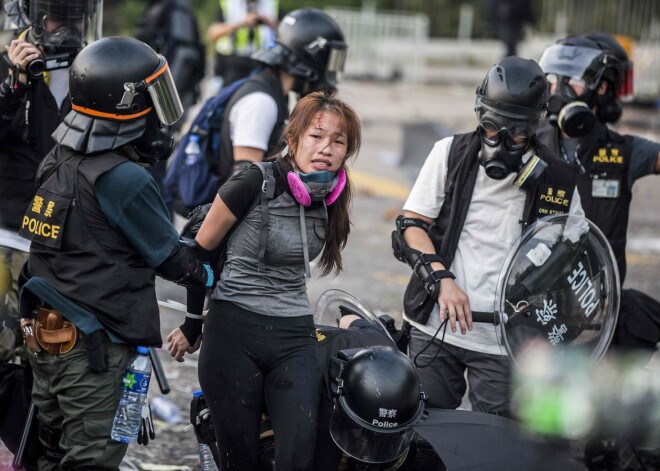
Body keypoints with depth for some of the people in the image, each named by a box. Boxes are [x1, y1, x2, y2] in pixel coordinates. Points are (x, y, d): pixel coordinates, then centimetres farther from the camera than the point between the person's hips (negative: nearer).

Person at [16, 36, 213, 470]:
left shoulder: (58, 162, 6)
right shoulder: (125, 180, -19)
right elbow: (169, 257, -8)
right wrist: (211, 276, 8)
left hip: (45, 335, 8)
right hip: (95, 347, -8)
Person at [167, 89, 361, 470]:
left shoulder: (332, 199, 4)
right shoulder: (255, 185, -12)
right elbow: (200, 251, -1)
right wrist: (192, 325, 7)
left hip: (295, 338, 4)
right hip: (234, 331, -4)